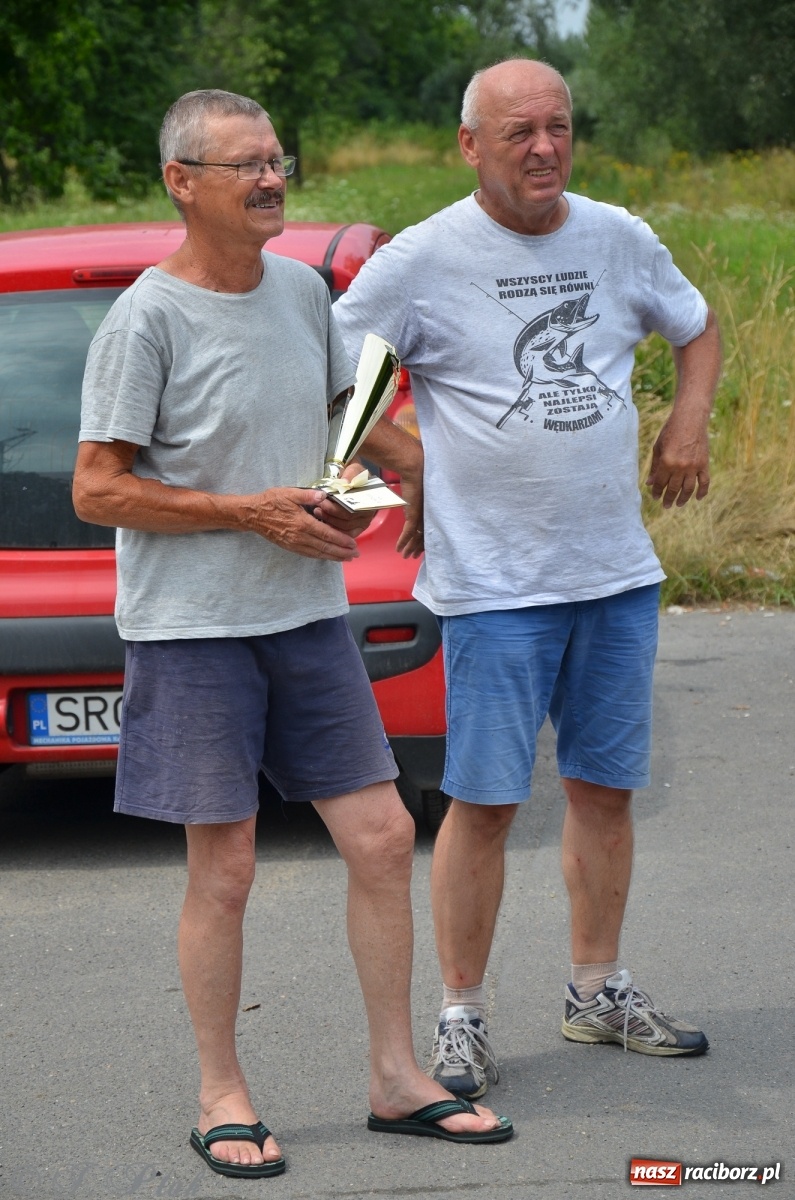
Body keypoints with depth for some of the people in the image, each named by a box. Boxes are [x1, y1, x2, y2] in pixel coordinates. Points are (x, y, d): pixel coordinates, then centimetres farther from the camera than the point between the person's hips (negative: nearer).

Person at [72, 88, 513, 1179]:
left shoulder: (303, 289, 8)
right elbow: (97, 491, -12)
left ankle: (397, 1079, 16)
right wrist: (253, 512, -15)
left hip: (308, 615, 6)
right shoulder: (146, 321, -11)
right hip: (193, 628, -6)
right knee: (223, 871, -1)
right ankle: (222, 1098, 14)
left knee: (382, 839, 4)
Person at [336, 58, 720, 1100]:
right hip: (494, 583, -5)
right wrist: (415, 467, -5)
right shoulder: (423, 260, -8)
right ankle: (461, 1017, 8)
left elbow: (698, 328, 24)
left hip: (618, 572, 5)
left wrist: (689, 421, 7)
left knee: (605, 786, 12)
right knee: (485, 804, -3)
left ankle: (599, 992, 25)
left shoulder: (620, 239, 6)